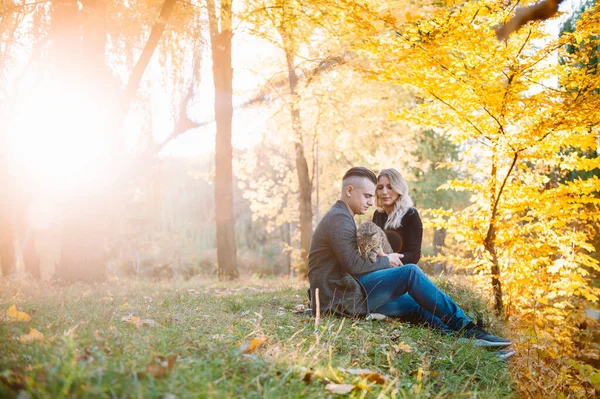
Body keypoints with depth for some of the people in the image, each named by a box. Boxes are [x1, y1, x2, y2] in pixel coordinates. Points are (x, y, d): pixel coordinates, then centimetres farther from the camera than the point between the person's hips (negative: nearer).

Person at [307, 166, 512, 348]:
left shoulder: (339, 217, 21)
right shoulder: (340, 218, -13)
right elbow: (354, 266, -21)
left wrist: (379, 259, 5)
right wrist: (386, 260, -4)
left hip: (339, 295, 10)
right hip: (341, 297, -10)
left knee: (414, 306, 7)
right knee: (410, 272, -15)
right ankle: (465, 327, -9)